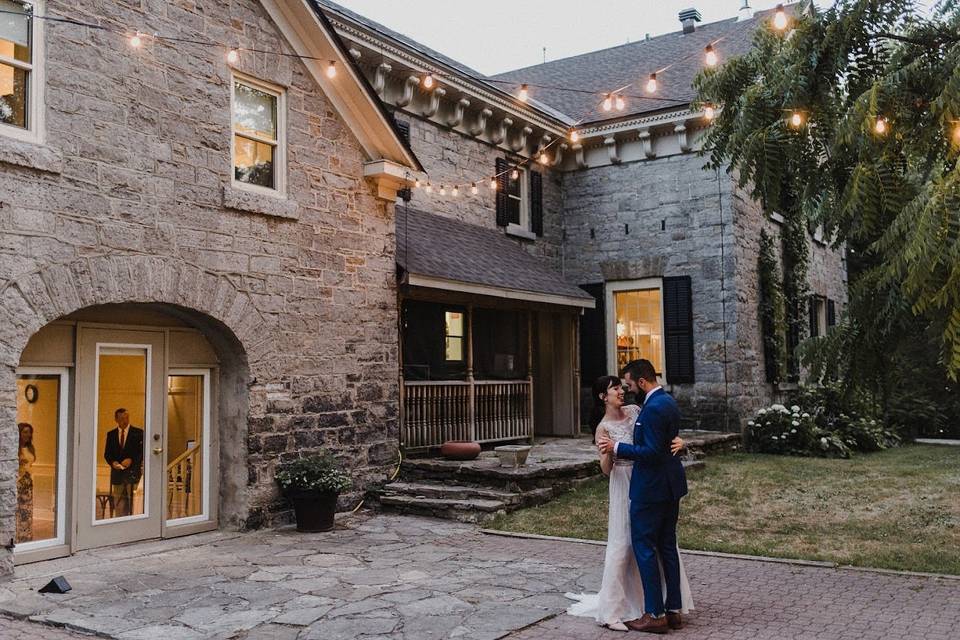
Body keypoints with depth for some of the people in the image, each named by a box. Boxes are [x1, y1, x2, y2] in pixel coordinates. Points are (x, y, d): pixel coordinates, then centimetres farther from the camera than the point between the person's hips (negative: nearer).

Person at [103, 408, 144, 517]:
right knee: (119, 505, 4)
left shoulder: (138, 433, 2)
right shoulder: (111, 434, 12)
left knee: (134, 504, -7)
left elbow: (142, 451, -1)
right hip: (117, 474, 3)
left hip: (133, 472, -3)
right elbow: (107, 454, 13)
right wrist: (112, 462, -7)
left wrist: (131, 460, -15)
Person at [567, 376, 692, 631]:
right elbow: (606, 469, -10)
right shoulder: (604, 427, -9)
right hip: (626, 485, -5)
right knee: (623, 545, -4)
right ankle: (612, 610, 4)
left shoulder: (634, 410, 3)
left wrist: (677, 440, -14)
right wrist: (607, 452, -31)